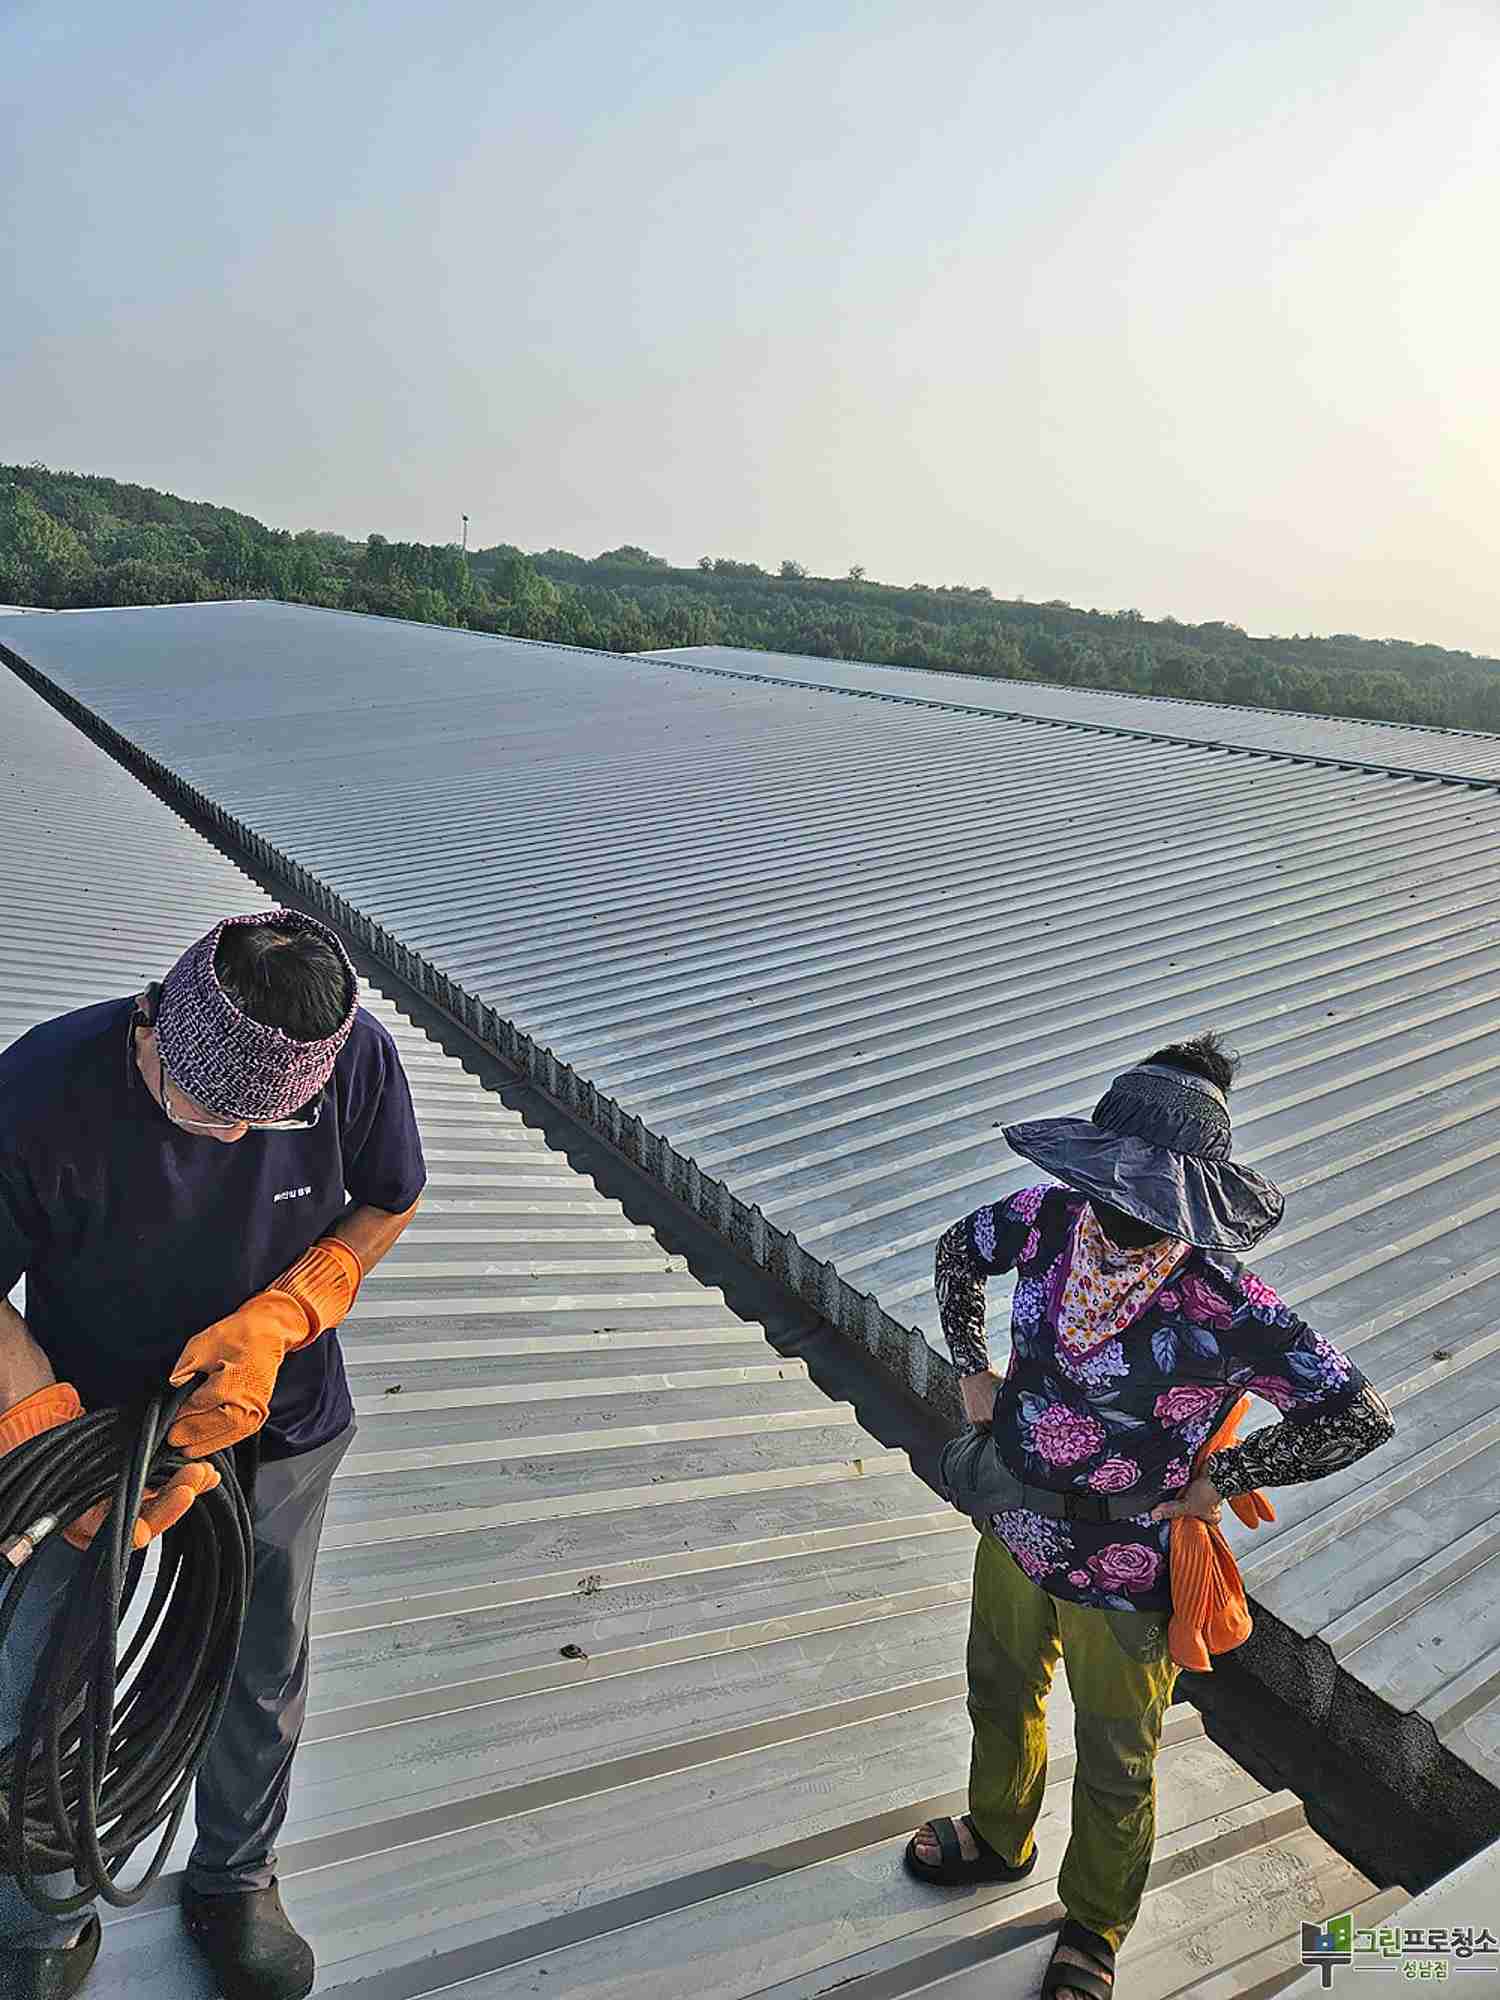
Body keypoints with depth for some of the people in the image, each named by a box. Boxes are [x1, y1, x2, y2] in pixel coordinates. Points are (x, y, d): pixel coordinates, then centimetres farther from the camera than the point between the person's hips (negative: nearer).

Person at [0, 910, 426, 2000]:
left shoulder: (357, 1056, -25)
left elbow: (387, 1205, -7)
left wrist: (274, 1323, -21)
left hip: (273, 1420, 2)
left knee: (263, 1672, 19)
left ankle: (235, 1883, 50)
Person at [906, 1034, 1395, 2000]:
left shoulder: (1225, 1308, -32)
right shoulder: (1052, 1221, -19)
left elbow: (1361, 1417, -23)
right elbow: (960, 1251, 2)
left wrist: (1220, 1480, -18)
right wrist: (973, 1369, -3)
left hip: (1121, 1572, -4)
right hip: (1012, 1526, 5)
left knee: (1115, 1764, 22)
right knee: (1002, 1691, 31)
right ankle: (998, 1838, 63)